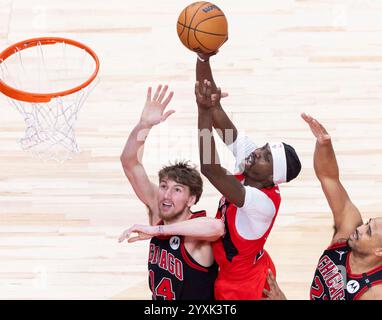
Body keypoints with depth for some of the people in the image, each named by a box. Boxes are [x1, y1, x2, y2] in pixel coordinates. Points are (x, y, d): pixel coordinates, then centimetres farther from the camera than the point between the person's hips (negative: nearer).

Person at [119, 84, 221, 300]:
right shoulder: (157, 210, -10)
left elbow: (217, 227, -50)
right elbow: (130, 162, -15)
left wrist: (154, 229, -45)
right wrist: (144, 125, -32)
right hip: (159, 298, 6)